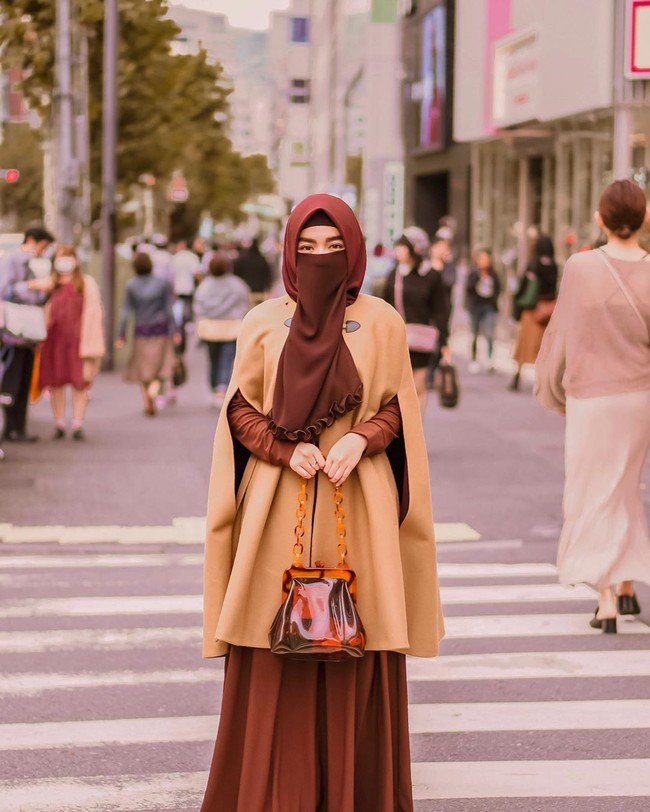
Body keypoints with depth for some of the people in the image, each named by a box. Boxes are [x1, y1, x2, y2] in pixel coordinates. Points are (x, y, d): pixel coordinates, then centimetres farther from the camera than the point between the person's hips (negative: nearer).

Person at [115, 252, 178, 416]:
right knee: (161, 365, 9)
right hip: (161, 329, 0)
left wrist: (121, 335, -3)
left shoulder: (131, 285, -5)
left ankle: (147, 403, 10)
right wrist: (174, 331, 0)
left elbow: (125, 311, -6)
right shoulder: (162, 284, -4)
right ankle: (154, 389, -19)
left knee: (143, 367, 14)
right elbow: (169, 310, -4)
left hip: (141, 330, 1)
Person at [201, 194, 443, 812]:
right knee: (275, 661, 0)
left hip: (359, 503, 0)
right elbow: (240, 410, 5)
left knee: (356, 659, 1)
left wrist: (361, 439, -13)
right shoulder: (262, 324, 5)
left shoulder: (381, 321, 4)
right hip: (279, 507, 0)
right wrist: (287, 449, -12)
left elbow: (398, 408, 6)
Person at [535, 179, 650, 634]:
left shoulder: (581, 268, -13)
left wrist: (553, 391, 10)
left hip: (592, 398, -2)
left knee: (598, 496, 4)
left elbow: (561, 335, -5)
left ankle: (607, 601, -4)